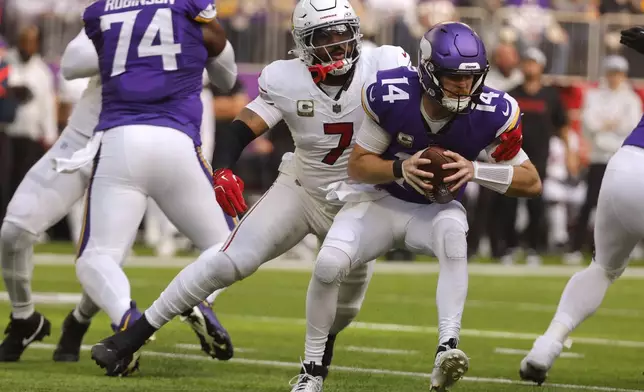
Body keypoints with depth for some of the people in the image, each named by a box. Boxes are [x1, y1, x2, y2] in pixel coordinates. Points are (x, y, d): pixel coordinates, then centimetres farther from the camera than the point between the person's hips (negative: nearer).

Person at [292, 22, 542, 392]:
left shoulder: (492, 113, -22)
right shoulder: (390, 95, -23)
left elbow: (532, 183, -13)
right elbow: (358, 165, -10)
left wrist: (474, 171, -30)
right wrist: (400, 169, -32)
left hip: (434, 210, 0)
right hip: (380, 202, 0)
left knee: (453, 231, -36)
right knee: (329, 265, -22)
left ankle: (447, 350, -42)